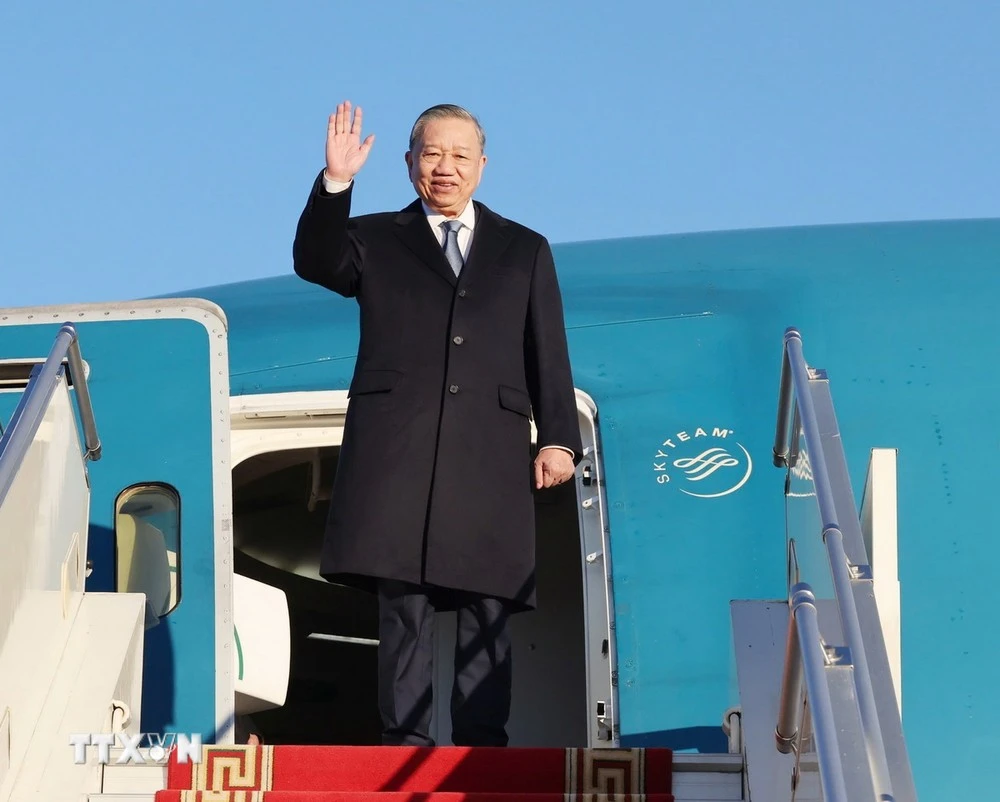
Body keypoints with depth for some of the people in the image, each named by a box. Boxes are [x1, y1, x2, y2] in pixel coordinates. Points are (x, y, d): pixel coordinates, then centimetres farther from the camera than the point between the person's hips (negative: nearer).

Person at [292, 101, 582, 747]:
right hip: (397, 451, -1)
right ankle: (406, 744, -5)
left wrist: (559, 438, 3)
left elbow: (549, 354, 14)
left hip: (490, 453, 1)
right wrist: (335, 184, -17)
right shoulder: (376, 241, 17)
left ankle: (482, 748, 0)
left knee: (488, 609, -2)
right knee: (404, 604, -6)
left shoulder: (525, 251, 20)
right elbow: (314, 262, -3)